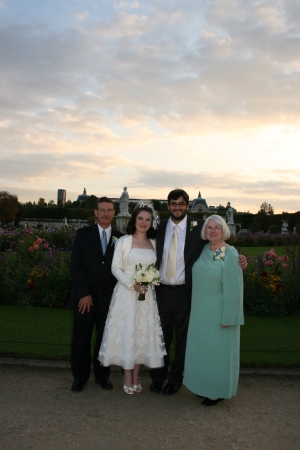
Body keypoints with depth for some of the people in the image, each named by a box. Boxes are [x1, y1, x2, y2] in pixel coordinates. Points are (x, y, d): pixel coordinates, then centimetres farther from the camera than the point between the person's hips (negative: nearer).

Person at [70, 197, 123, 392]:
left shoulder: (120, 238, 4)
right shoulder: (83, 234, 1)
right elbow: (76, 266, -5)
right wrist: (83, 294, -11)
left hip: (109, 297, 1)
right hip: (85, 296, 0)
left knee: (105, 338, 11)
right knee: (81, 339, 9)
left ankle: (102, 375, 31)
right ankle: (80, 377, 29)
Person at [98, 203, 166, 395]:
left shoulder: (154, 243, 9)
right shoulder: (124, 241, -3)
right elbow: (115, 268, -6)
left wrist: (150, 282, -7)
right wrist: (133, 284, -16)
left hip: (147, 295, 4)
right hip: (126, 293, -3)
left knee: (143, 333, 8)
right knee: (126, 333, 1)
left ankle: (136, 377, 23)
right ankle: (128, 378, 17)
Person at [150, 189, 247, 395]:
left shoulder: (198, 228, -4)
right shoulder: (160, 228, 4)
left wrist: (240, 260, -17)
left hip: (184, 293, -2)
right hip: (161, 291, 2)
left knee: (183, 338, 13)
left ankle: (176, 379, 33)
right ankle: (158, 377, 36)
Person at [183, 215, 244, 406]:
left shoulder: (230, 253, -16)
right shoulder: (204, 250, 4)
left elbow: (232, 289, -17)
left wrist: (227, 318, -17)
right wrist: (195, 308, 10)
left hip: (218, 313, -7)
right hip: (200, 312, 7)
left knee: (217, 350, 8)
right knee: (201, 349, 17)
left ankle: (218, 392, 27)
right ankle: (205, 387, 36)